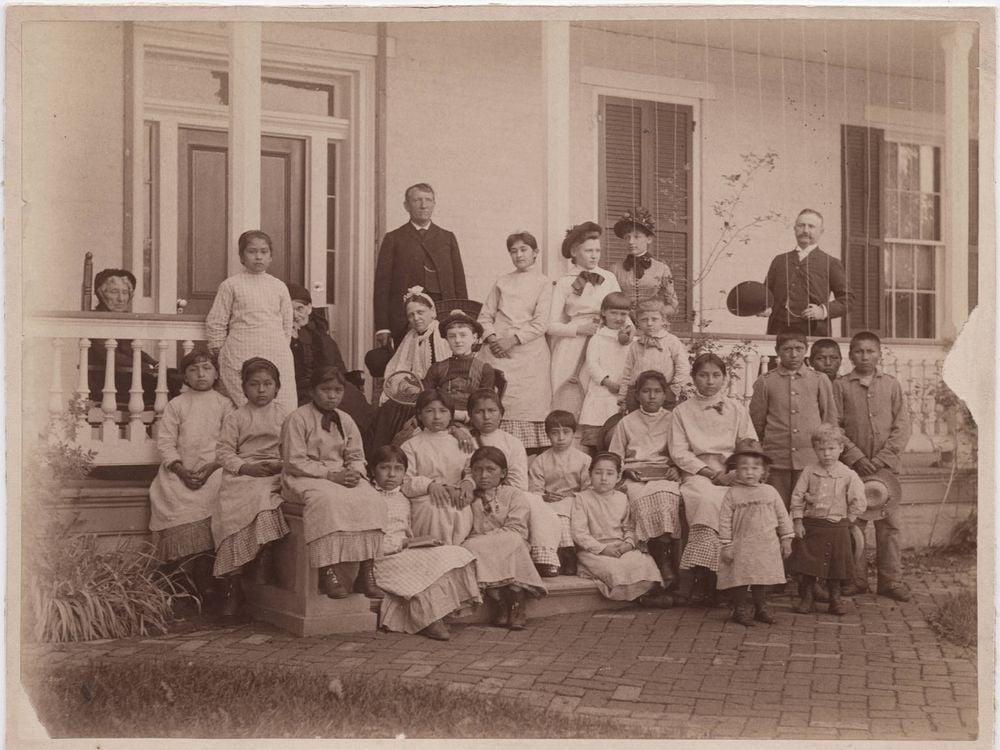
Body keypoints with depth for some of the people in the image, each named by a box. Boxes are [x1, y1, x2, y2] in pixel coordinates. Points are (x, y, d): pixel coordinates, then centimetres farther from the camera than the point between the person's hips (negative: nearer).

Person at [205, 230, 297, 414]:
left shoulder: (279, 287, 13)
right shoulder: (230, 285, 3)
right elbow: (215, 323, 4)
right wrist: (219, 351, 4)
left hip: (277, 357, 3)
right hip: (240, 358, -3)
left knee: (285, 411, -4)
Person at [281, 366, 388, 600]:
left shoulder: (345, 421, 16)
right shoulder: (297, 419, -3)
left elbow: (357, 456, 17)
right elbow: (294, 462, -10)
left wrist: (355, 473, -9)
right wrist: (330, 474, -18)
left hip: (343, 476, 5)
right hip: (305, 478, -5)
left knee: (371, 499, -24)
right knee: (329, 500, -39)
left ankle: (366, 571, -23)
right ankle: (328, 570, -36)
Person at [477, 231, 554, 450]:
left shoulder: (544, 284, 7)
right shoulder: (502, 282, 19)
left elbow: (540, 324, -3)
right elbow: (485, 315, 14)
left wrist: (513, 339, -12)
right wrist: (492, 338, -5)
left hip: (528, 352, -3)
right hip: (497, 353, 3)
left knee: (526, 407, -9)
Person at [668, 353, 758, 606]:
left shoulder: (736, 408, 18)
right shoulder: (683, 411, 13)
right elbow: (679, 452, 2)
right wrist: (712, 473, -10)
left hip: (733, 474, 1)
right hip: (697, 474, -1)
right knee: (707, 499, -35)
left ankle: (697, 571, -30)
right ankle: (703, 581, -34)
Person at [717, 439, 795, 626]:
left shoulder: (770, 492, 3)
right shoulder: (732, 494, -5)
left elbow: (782, 516, 10)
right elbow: (724, 520, -5)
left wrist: (786, 540, 8)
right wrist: (726, 545, -9)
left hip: (767, 547, 3)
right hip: (741, 546, -2)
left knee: (762, 577, 11)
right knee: (739, 577, 1)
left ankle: (761, 607, 26)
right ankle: (740, 608, 14)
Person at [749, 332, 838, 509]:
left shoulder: (820, 380, 7)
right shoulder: (765, 382, 4)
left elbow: (830, 420, 13)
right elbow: (756, 421, 10)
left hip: (811, 461, 1)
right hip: (776, 461, -1)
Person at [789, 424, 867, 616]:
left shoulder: (848, 475, -4)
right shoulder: (809, 472, -1)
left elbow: (859, 503, -1)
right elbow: (797, 497, 2)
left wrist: (847, 520, -1)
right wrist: (797, 521, -3)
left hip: (837, 527, -1)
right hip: (811, 525, 1)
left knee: (835, 566, 7)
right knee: (808, 565, 3)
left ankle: (835, 600, 20)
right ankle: (805, 598, 15)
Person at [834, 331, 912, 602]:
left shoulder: (892, 385, 8)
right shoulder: (840, 386, 4)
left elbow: (902, 426, 4)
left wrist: (883, 458, -7)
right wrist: (856, 458, -9)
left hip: (885, 465, 1)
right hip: (853, 466, -1)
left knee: (889, 523, 0)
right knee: (853, 523, 0)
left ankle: (891, 580, 6)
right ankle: (856, 579, 9)